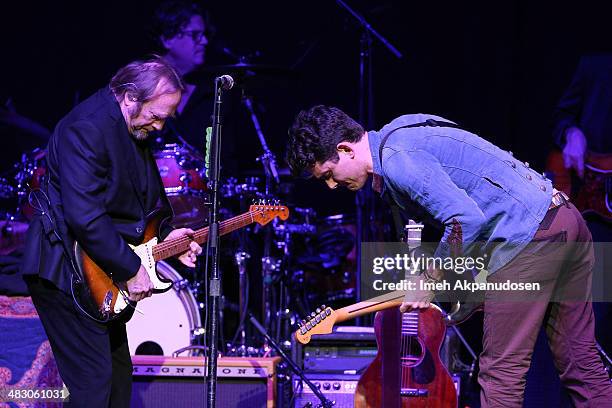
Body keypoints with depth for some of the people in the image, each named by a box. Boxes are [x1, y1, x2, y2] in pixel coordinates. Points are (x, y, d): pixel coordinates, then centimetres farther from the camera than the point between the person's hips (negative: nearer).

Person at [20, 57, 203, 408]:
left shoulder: (136, 127, 9)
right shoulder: (87, 128, -23)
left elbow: (145, 195, 24)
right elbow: (85, 217, -29)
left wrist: (165, 237, 9)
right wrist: (130, 268, -22)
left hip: (105, 270, 10)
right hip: (66, 272, -10)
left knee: (119, 375, 15)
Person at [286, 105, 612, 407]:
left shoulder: (396, 161, -15)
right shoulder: (398, 133, 16)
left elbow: (467, 220, -22)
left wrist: (429, 279, -9)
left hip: (528, 237, -10)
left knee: (501, 371, -4)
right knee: (580, 362, 11)